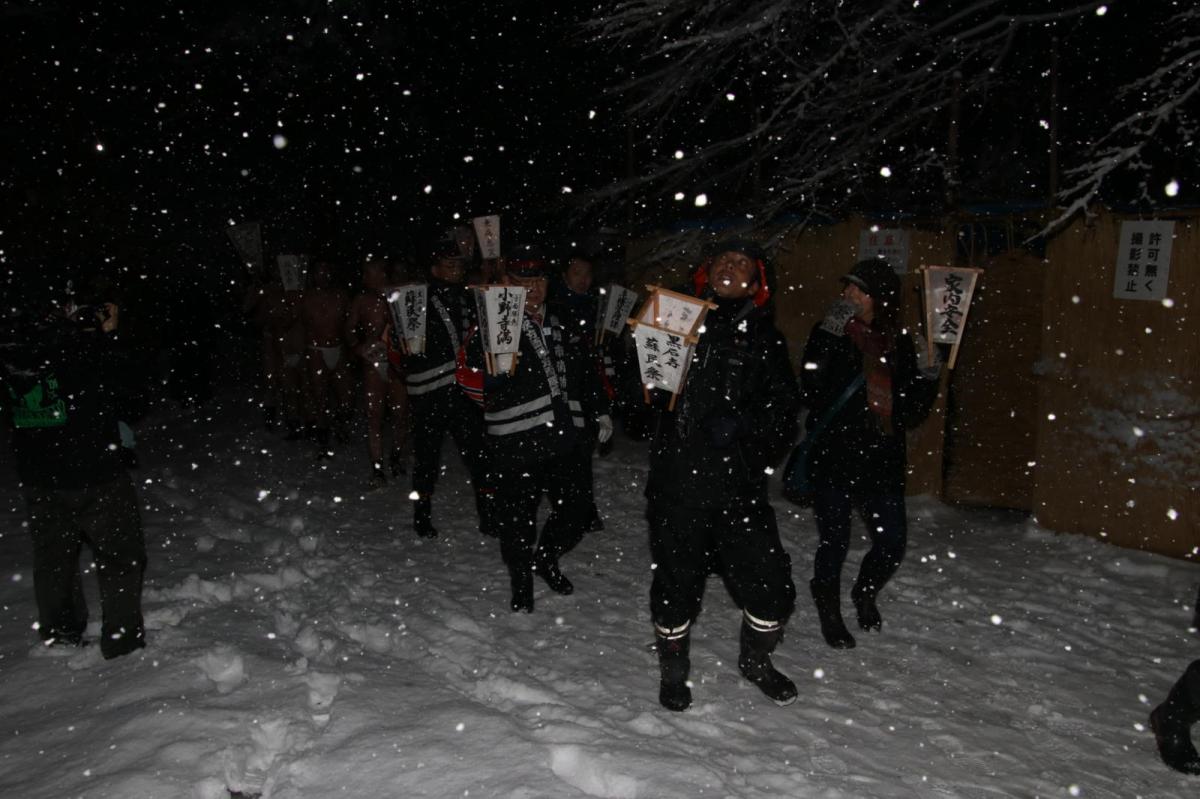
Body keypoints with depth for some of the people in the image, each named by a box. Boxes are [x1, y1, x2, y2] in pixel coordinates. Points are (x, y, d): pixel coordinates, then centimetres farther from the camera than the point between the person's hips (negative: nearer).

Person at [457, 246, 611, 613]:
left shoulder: (555, 326, 16)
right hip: (514, 445, -6)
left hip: (561, 439, 6)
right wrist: (495, 371, -34)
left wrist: (599, 410, 27)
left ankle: (546, 559, 39)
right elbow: (469, 377, -14)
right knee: (516, 521, 5)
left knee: (575, 516, 10)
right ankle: (520, 581, 31)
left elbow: (577, 372, 28)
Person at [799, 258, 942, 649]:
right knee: (835, 542, 5)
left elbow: (908, 413, 8)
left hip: (881, 461, 4)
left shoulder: (899, 343, 5)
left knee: (893, 543, 8)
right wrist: (828, 337, -26)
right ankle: (829, 613, 31)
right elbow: (812, 395, -21)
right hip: (832, 458, -4)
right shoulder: (831, 335, -6)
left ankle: (865, 594, 39)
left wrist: (928, 379, -9)